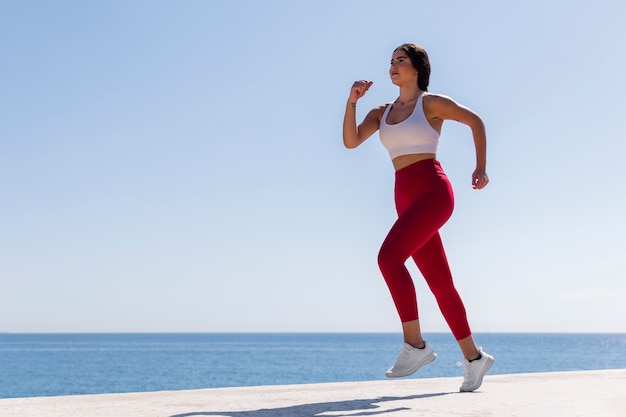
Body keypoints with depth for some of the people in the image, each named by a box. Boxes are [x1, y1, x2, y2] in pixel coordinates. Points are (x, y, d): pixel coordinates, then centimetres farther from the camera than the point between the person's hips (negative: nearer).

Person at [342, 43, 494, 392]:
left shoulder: (432, 102, 3)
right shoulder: (382, 112, 18)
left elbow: (475, 121, 10)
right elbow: (351, 141, 6)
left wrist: (481, 167, 2)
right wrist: (352, 100, -4)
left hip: (432, 190, -7)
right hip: (406, 199, 7)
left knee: (389, 256, -25)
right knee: (440, 282, 6)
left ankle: (415, 344, -20)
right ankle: (474, 356, 17)